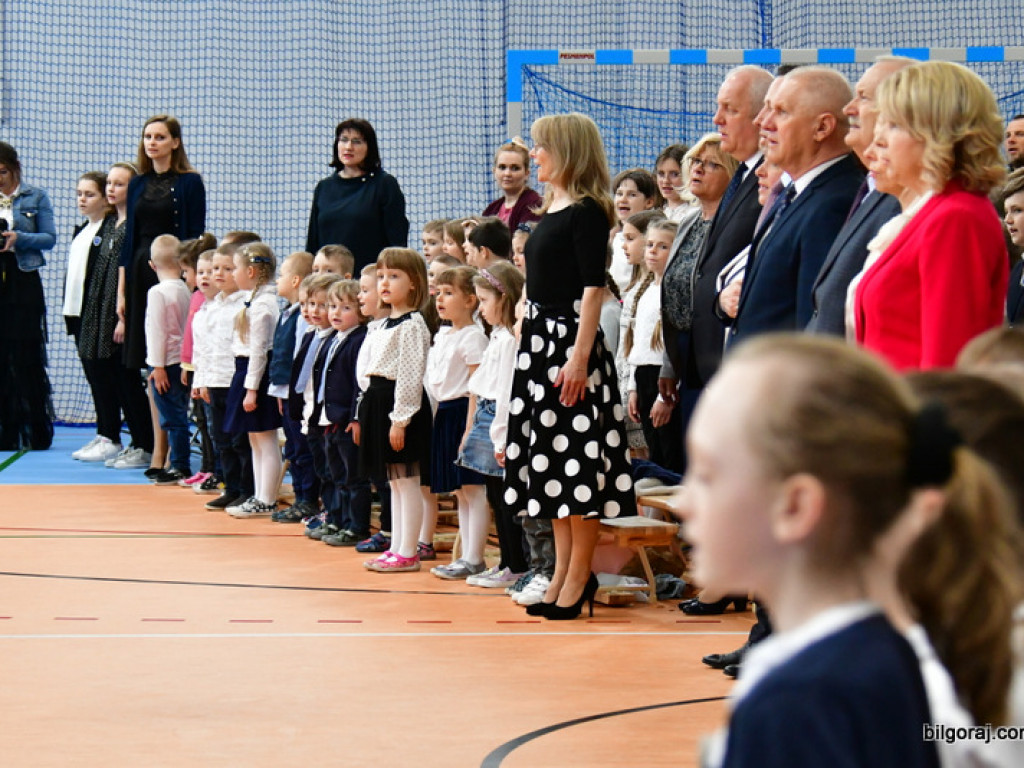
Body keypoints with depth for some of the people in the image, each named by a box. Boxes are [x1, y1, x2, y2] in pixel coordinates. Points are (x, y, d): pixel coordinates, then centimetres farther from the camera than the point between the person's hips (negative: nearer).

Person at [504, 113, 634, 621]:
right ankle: (561, 574, 14)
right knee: (550, 464, 10)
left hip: (571, 337, -10)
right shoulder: (552, 209, 15)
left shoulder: (587, 212, -11)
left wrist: (580, 355, -22)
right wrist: (530, 340, 17)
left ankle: (580, 577, -2)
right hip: (539, 338, 10)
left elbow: (593, 287, -16)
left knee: (577, 463, -6)